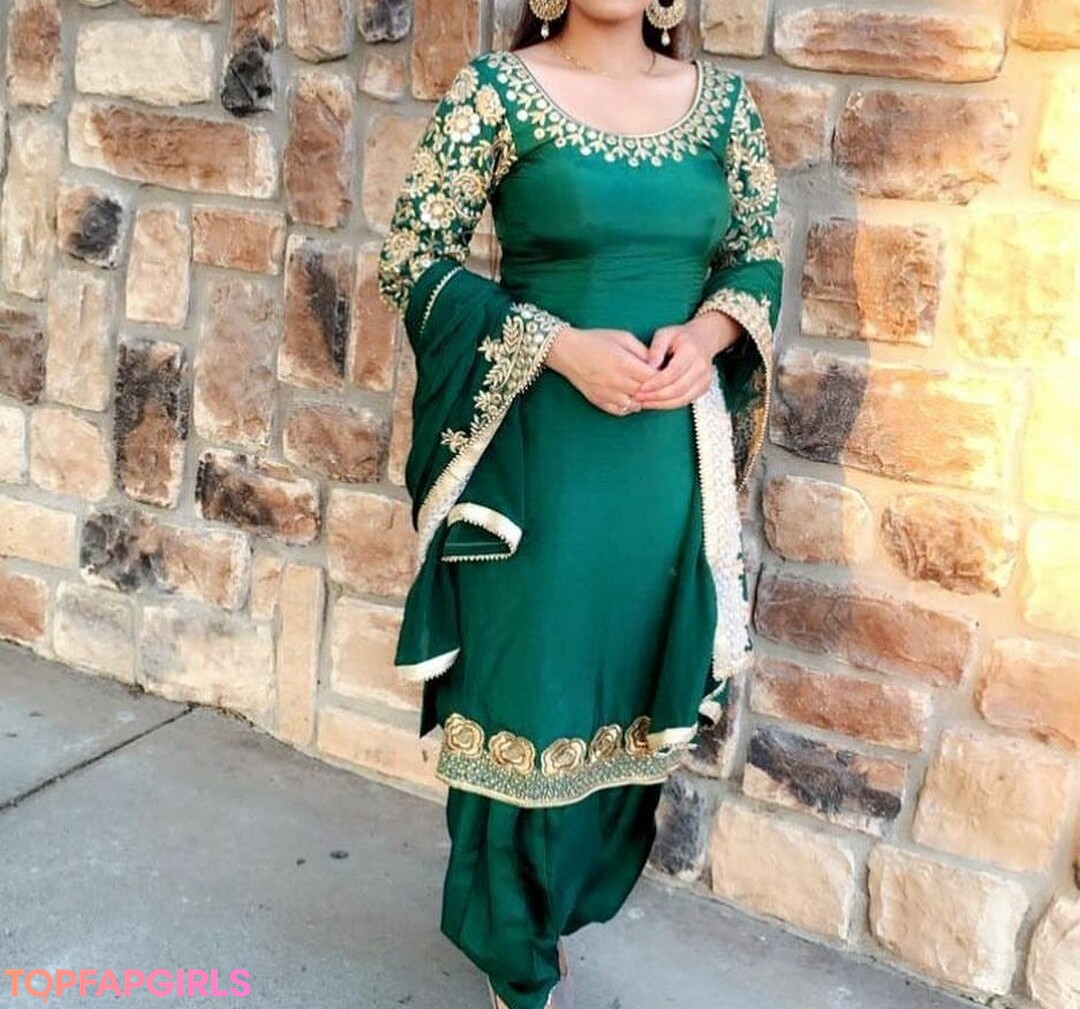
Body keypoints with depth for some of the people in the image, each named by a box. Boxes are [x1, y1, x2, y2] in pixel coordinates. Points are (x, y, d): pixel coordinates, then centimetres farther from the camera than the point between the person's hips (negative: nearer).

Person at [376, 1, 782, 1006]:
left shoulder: (722, 100, 7)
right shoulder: (497, 88, -4)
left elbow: (759, 258, 13)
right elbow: (410, 259, -6)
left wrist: (707, 332, -9)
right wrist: (560, 344, -17)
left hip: (673, 454, 4)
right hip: (540, 451, -4)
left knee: (635, 694, 14)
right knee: (525, 693, 5)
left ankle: (562, 909, 39)